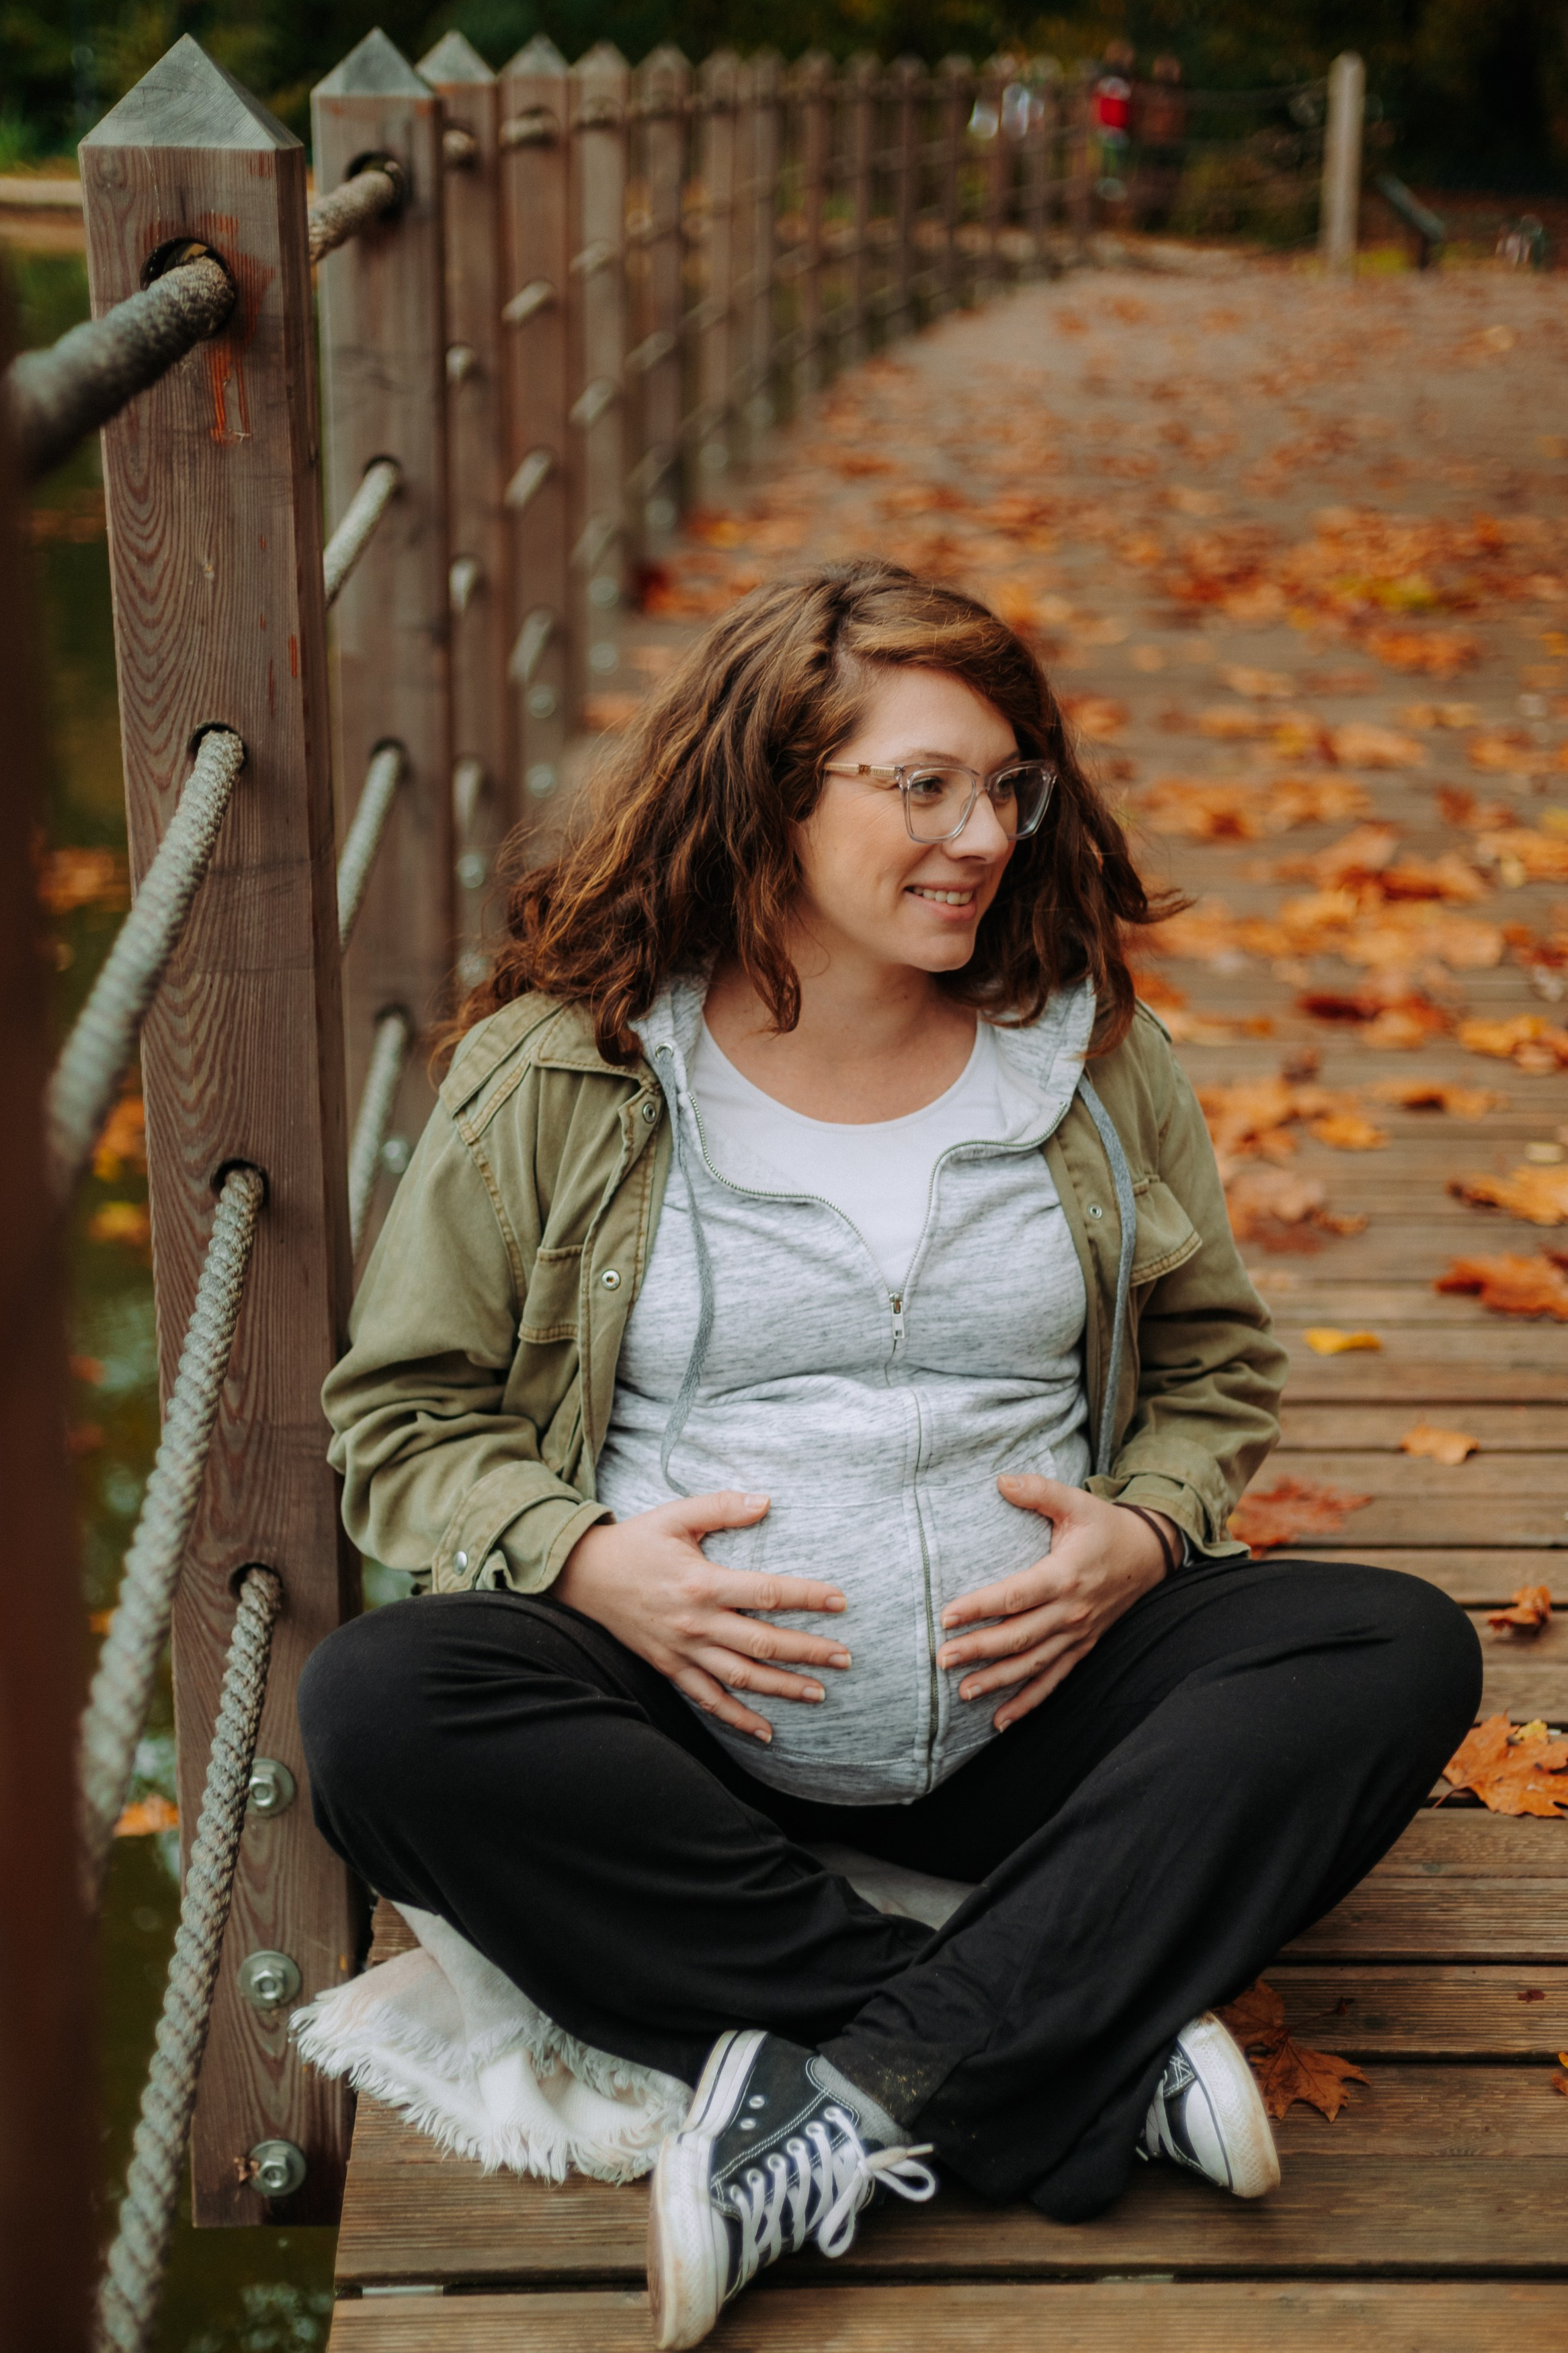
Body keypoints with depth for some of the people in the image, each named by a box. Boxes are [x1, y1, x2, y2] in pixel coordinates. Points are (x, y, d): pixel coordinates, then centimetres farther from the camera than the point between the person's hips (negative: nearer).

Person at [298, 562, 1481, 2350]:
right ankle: (1092, 2071, -28)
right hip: (691, 1717, -1)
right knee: (377, 1709, -31)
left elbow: (1218, 1365, 17)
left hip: (1022, 1714, 2)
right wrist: (584, 1559, -16)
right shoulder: (552, 1078, 0)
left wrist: (1140, 1534, -5)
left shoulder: (1092, 1058, 8)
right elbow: (404, 1419, 4)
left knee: (1401, 1653, -20)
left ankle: (865, 2090, -29)